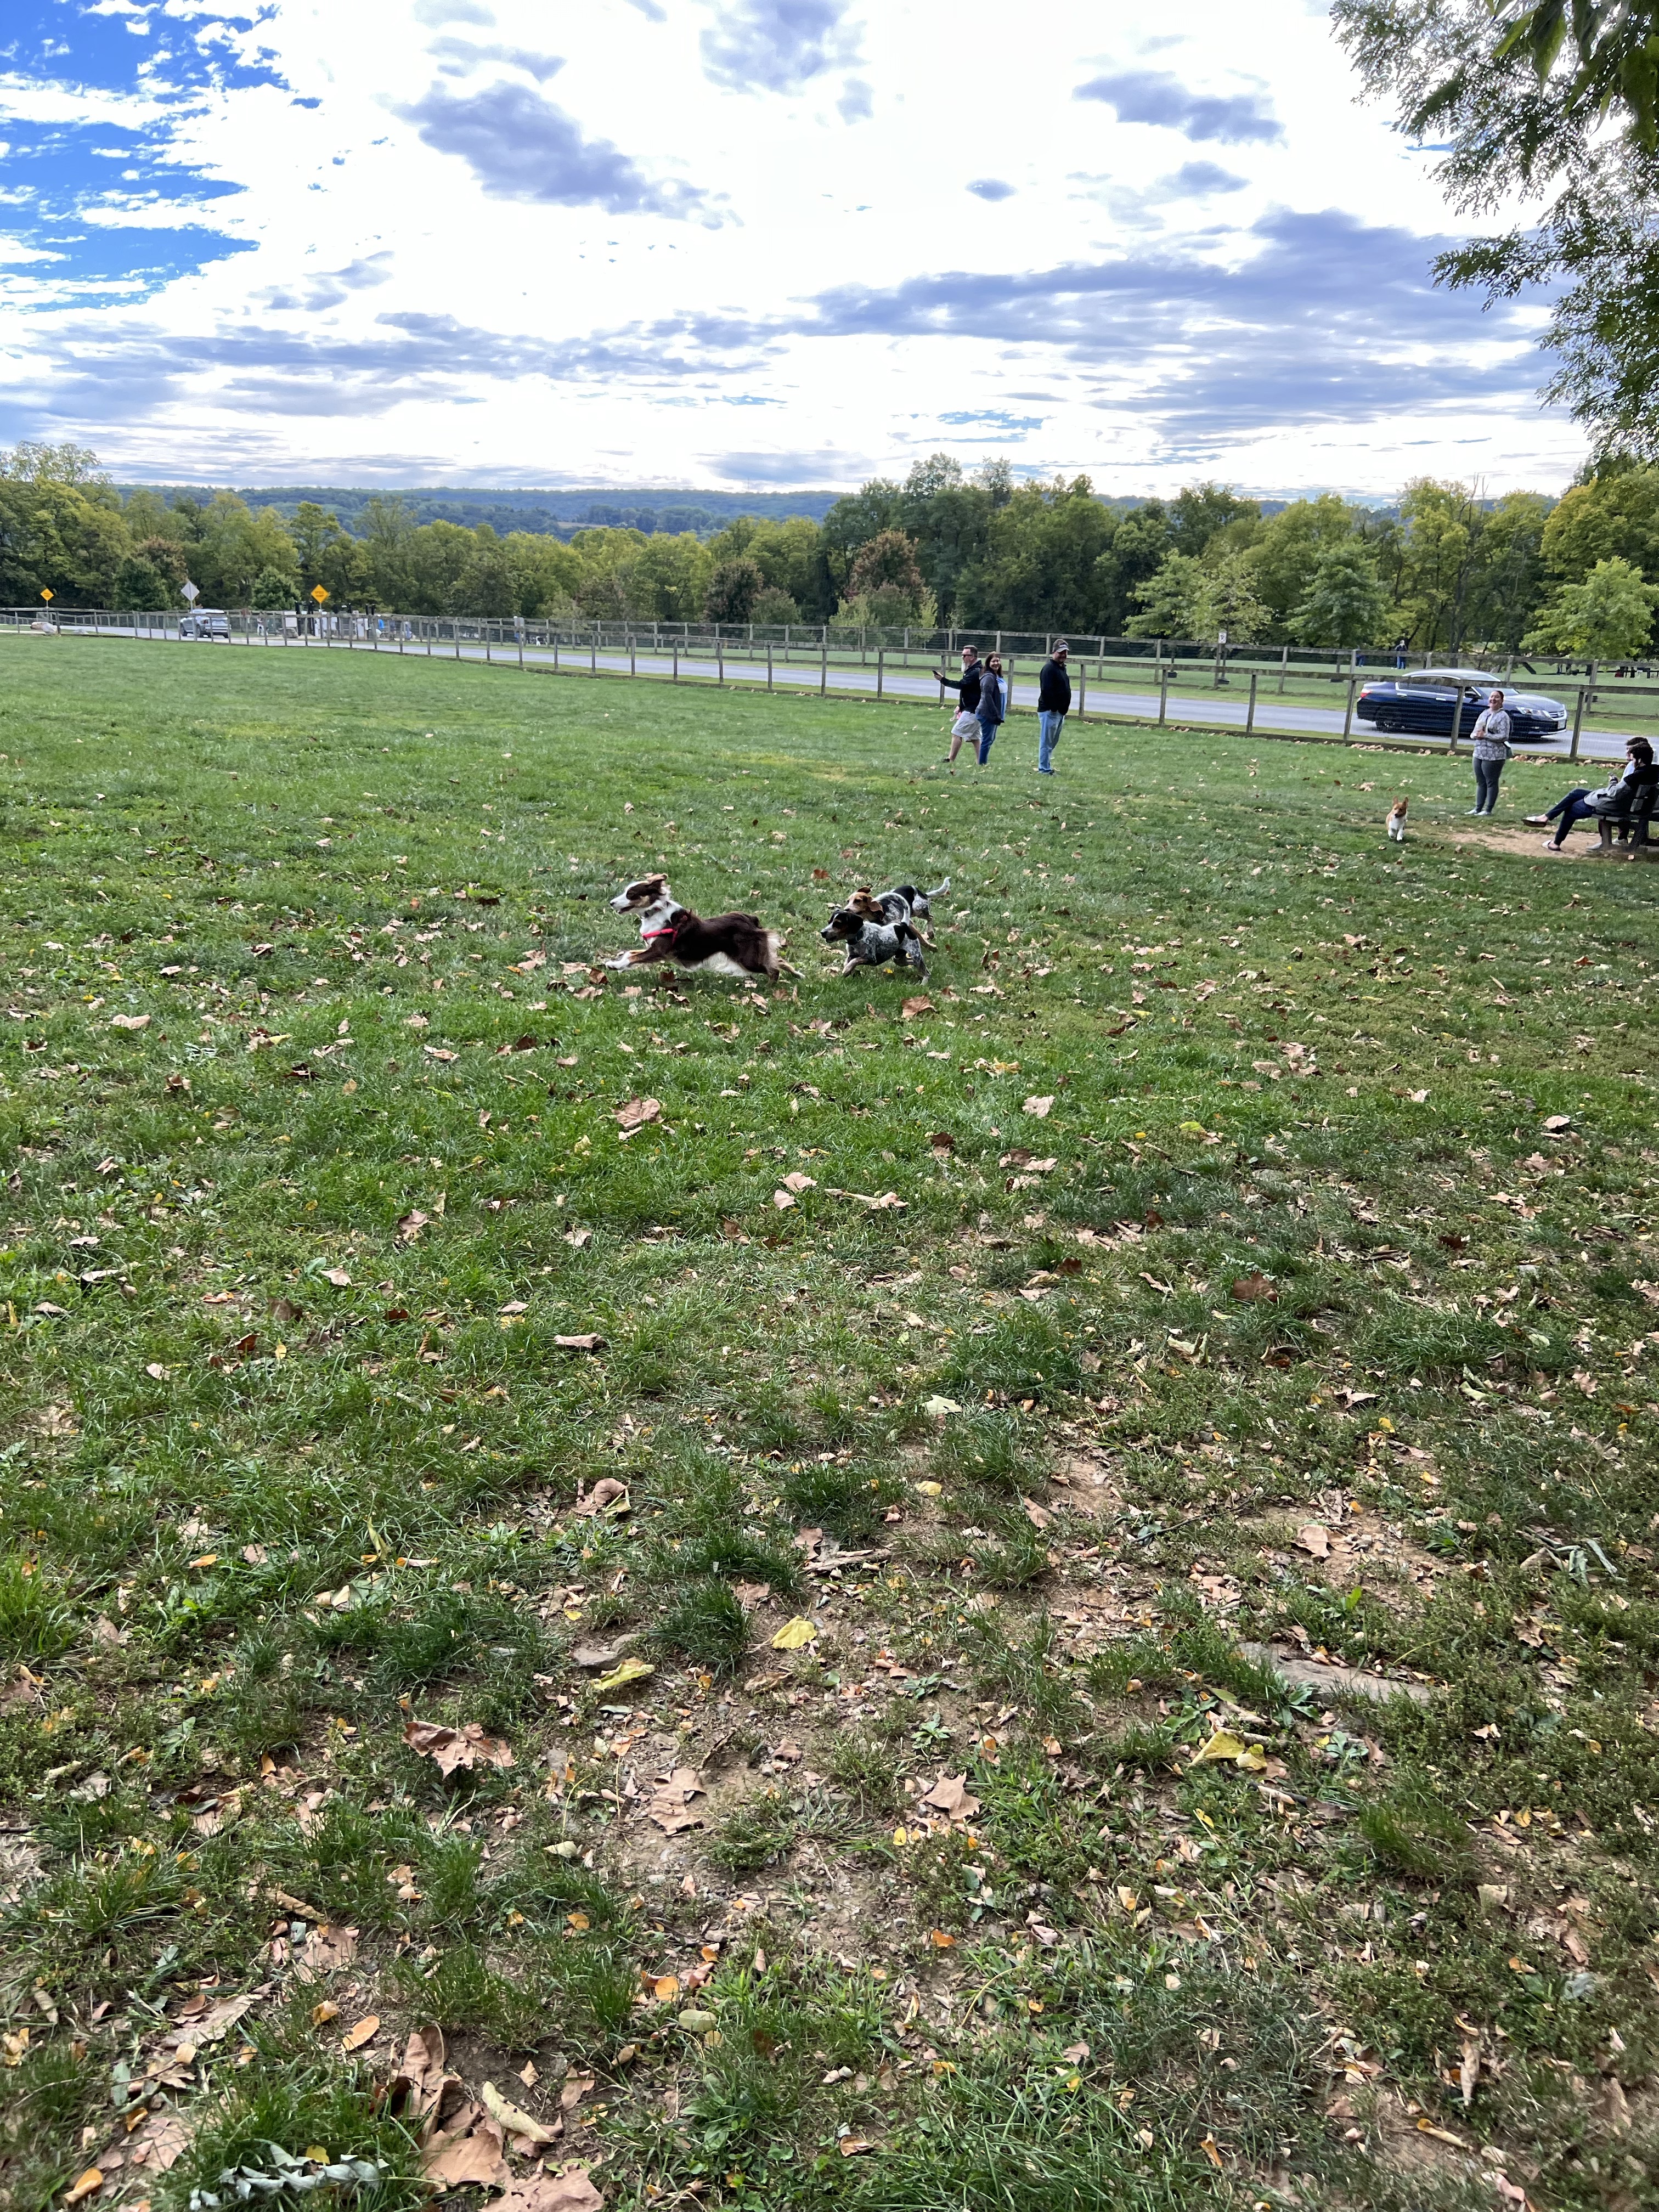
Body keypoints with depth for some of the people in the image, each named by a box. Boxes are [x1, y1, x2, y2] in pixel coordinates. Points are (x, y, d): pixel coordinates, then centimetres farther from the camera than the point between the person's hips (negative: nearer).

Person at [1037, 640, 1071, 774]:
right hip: (1049, 712, -10)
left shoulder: (1062, 668, 17)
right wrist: (1053, 708, -22)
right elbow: (1047, 691, -22)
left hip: (1060, 712, 10)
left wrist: (1063, 710, 16)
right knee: (1046, 742, -5)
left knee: (1053, 743, 16)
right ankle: (1044, 770, -1)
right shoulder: (1049, 668, -14)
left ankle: (1047, 767, 24)